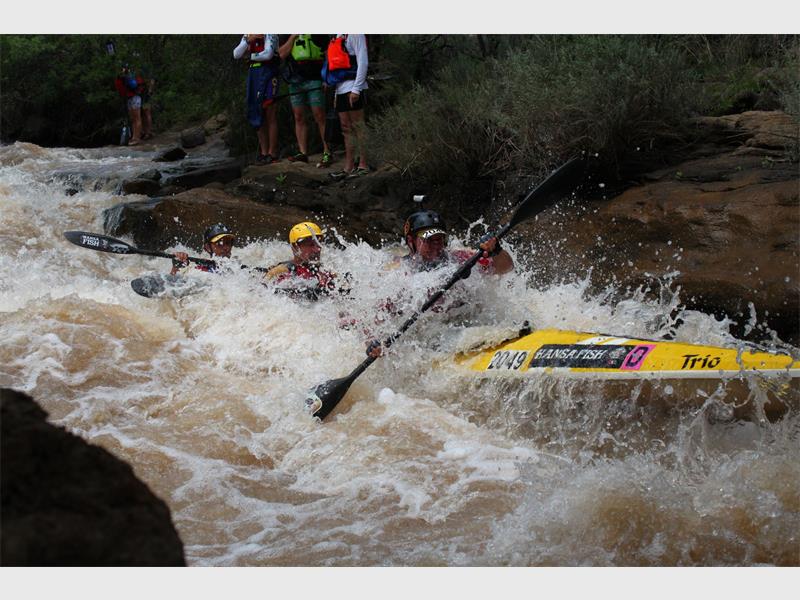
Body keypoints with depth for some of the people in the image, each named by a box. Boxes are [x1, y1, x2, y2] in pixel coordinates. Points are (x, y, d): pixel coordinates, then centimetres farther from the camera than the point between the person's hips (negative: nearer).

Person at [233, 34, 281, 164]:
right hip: (253, 74, 7)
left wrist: (250, 56, -2)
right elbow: (236, 55, 4)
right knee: (257, 117, 6)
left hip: (268, 72, -7)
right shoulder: (247, 36, 15)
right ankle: (264, 152, 11)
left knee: (270, 116, -5)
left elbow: (268, 54, -17)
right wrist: (248, 40, -11)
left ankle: (272, 154, -3)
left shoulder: (269, 34, -4)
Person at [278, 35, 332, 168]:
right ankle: (302, 153, 10)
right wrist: (293, 37, -4)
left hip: (314, 78, -5)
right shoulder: (288, 36, 14)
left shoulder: (318, 33, 1)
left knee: (319, 117, -8)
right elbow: (282, 54, 4)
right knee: (299, 117, 5)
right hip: (295, 80, 5)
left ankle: (327, 153, -6)